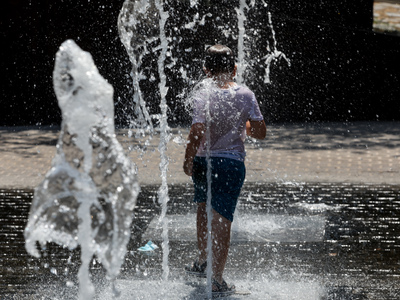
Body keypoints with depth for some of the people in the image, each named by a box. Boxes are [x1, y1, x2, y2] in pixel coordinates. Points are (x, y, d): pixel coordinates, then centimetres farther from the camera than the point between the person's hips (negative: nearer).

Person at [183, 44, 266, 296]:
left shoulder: (203, 97, -11)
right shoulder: (246, 95, -5)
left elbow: (197, 134, -17)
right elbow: (260, 132, -2)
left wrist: (188, 161, -3)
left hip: (204, 161, 0)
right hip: (232, 162, 0)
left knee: (204, 207, 26)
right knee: (222, 220, 4)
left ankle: (203, 262, 35)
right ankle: (217, 280, 6)